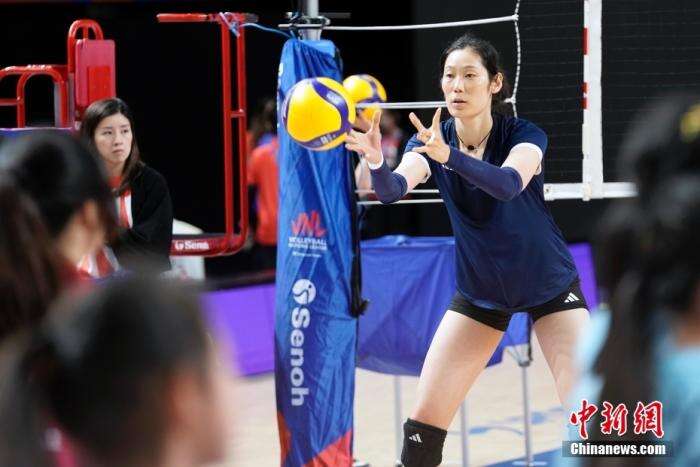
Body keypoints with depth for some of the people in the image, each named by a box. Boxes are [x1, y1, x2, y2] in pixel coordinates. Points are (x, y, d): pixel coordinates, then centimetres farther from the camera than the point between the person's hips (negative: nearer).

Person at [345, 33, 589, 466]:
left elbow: (509, 184, -42)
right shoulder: (429, 140, -12)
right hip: (478, 292, 3)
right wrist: (377, 164, -54)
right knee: (426, 418, -3)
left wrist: (449, 155, -59)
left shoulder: (524, 136, -20)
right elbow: (393, 189, -31)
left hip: (549, 284, -3)